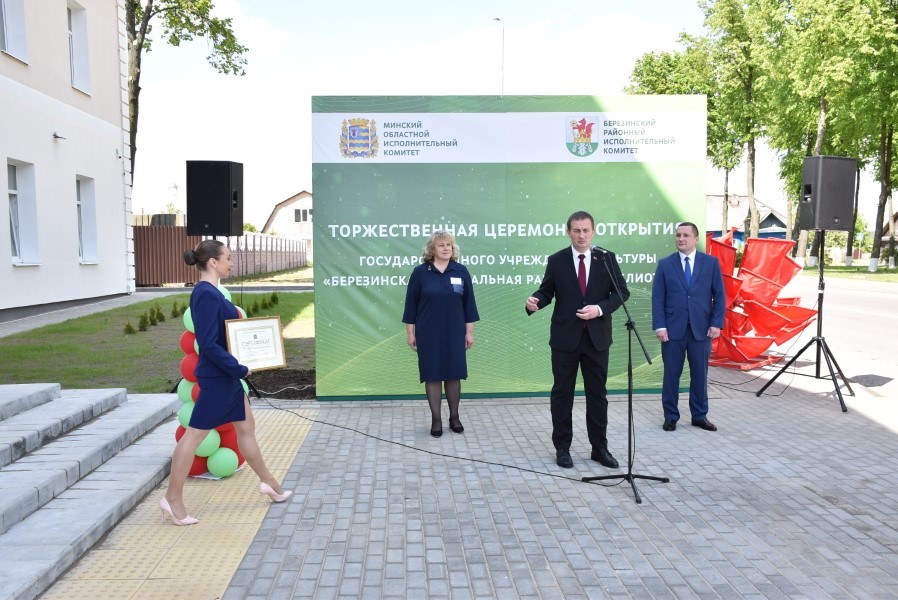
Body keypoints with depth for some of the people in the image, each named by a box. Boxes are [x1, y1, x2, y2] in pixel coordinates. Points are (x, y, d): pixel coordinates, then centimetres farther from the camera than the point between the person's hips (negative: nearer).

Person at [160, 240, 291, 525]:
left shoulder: (210, 292, 9)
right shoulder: (206, 295, -20)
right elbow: (209, 344, -24)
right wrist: (240, 368, -19)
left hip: (226, 375, 10)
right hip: (216, 376, -10)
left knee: (246, 427, 18)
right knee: (195, 434, 0)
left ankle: (268, 483, 31)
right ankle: (173, 498, 12)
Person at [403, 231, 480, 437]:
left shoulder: (461, 271, 1)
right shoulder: (420, 272, -3)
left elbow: (468, 303, 4)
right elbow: (411, 304, 0)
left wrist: (469, 331, 2)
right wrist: (410, 332, -1)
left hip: (454, 333, 1)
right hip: (429, 334, -1)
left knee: (454, 374, 6)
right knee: (432, 375, 3)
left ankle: (454, 417, 21)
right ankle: (436, 419, 13)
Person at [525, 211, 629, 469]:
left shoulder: (607, 259, 1)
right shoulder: (556, 261, -1)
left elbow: (622, 291, 1)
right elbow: (547, 291, 2)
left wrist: (600, 309, -15)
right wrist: (535, 301, -21)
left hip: (597, 337, 1)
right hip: (565, 337, -1)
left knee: (598, 393, 9)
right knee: (562, 393, 6)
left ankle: (599, 448, 21)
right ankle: (562, 448, 18)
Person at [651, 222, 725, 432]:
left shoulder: (711, 263, 5)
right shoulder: (665, 264, 3)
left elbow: (719, 296, 4)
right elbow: (657, 298, 0)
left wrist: (716, 323, -5)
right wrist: (659, 326, -9)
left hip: (701, 328, 1)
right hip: (673, 328, 0)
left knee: (700, 374, 8)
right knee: (671, 374, 4)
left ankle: (700, 416, 21)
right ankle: (671, 416, 16)